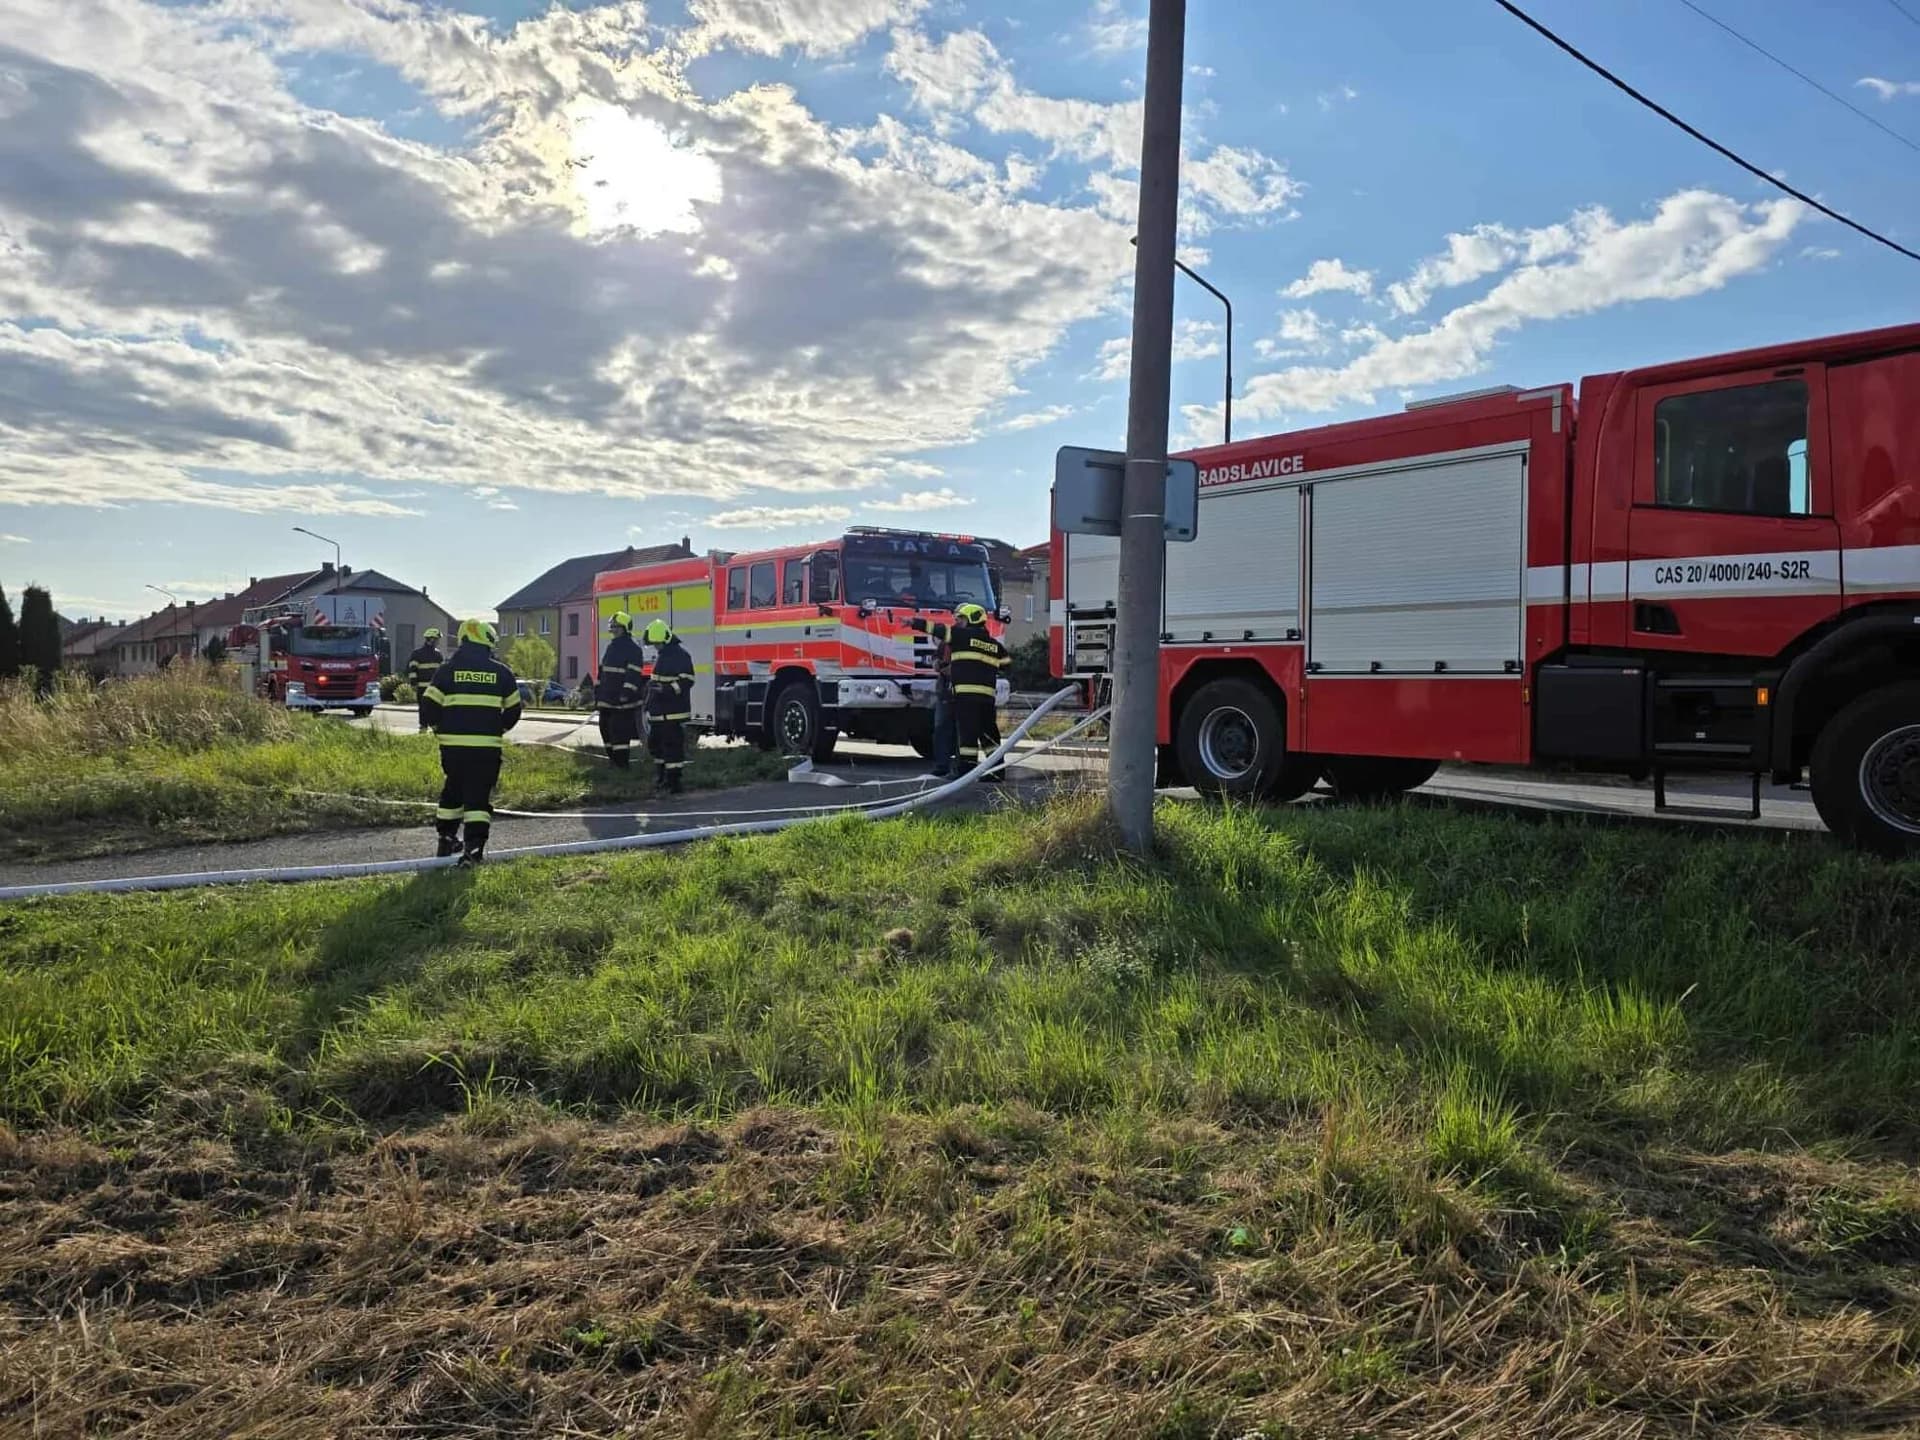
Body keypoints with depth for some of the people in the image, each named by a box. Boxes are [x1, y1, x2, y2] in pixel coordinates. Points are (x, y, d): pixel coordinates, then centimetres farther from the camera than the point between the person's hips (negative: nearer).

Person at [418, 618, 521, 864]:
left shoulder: (448, 669, 2)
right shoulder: (501, 672, 2)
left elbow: (429, 706, -1)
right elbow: (513, 709, 9)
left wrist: (441, 728, 17)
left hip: (453, 743, 2)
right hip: (488, 745, -2)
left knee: (453, 789, 21)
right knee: (479, 795, 0)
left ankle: (446, 839, 31)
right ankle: (474, 846, -12)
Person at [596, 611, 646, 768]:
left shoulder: (633, 649, -9)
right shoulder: (610, 647, 17)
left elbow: (634, 674, -17)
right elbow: (602, 671, 23)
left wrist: (626, 694, -25)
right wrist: (598, 691, 19)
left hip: (622, 702, -9)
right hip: (606, 700, 9)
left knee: (620, 732, -9)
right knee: (606, 730, 13)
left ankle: (622, 764, -5)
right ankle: (613, 761, 23)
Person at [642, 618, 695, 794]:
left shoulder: (680, 654, -11)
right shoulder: (660, 655, 19)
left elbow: (687, 680, -18)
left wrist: (667, 689, -27)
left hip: (673, 712, -10)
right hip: (658, 712, 10)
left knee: (672, 746, -8)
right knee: (655, 745, 17)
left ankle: (673, 782, -5)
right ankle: (661, 778, 30)